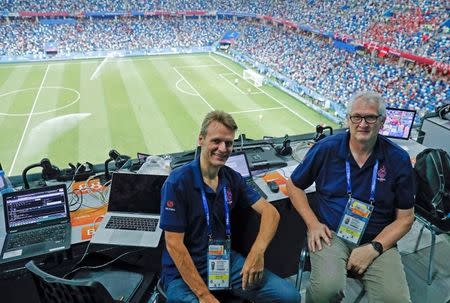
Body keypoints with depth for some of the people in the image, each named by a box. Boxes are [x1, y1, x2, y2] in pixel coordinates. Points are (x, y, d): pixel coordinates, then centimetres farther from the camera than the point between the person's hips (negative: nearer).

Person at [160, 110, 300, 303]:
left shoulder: (232, 178, 2)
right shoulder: (178, 182, -16)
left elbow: (270, 212, 0)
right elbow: (174, 244, -17)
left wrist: (258, 251, -19)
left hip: (225, 262, 5)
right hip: (183, 272, -4)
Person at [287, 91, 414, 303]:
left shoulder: (398, 159, -2)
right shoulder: (326, 148, -4)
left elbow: (405, 217, 3)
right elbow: (294, 185, 7)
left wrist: (374, 248, -11)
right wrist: (312, 223, -5)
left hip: (377, 240, 2)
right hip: (331, 233, -1)